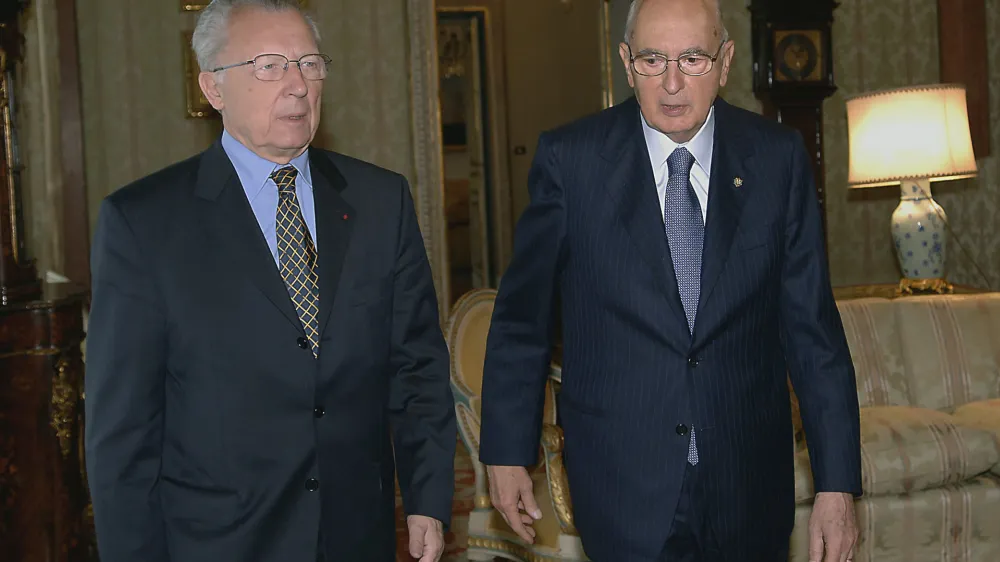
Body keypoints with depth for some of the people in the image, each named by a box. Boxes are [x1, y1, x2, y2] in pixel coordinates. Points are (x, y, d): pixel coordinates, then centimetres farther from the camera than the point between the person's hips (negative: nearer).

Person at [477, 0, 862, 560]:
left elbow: (810, 325, -2)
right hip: (624, 489, -2)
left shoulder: (778, 157, -2)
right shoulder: (570, 158, -6)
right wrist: (507, 451, 2)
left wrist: (838, 484, -5)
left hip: (749, 488, 2)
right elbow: (523, 315, 1)